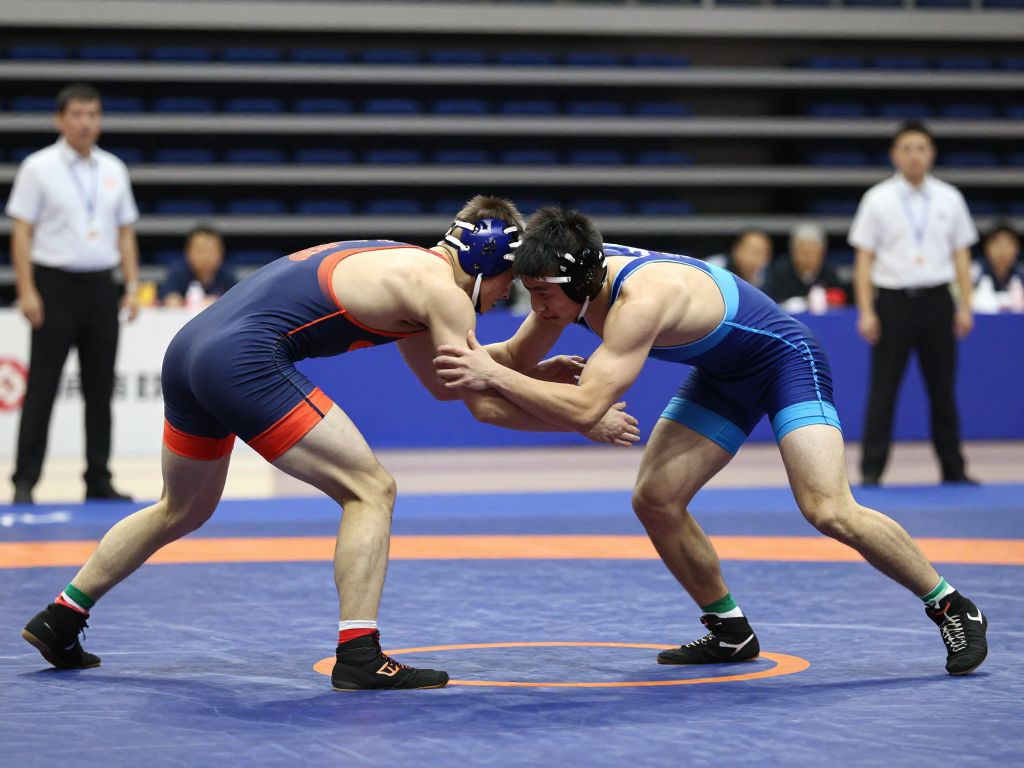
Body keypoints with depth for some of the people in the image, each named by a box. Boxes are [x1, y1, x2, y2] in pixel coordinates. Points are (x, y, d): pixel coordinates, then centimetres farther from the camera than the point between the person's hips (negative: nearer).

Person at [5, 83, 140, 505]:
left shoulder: (113, 170, 10)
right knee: (42, 387, -4)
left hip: (100, 287, 4)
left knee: (100, 387, 7)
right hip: (55, 284, -4)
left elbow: (125, 233, 13)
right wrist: (27, 291, -13)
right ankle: (25, 481, -1)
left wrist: (132, 287, 5)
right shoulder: (39, 168, -3)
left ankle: (98, 479, 13)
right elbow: (21, 233, -6)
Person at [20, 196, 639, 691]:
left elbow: (444, 381, 31)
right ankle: (359, 655, -8)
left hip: (190, 349, 10)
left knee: (183, 511, 27)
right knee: (371, 490, -3)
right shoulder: (439, 287, -5)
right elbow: (483, 404, -4)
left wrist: (527, 366, 28)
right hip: (245, 360, -10)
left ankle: (60, 621, 34)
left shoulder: (403, 266, 22)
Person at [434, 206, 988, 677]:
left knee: (828, 511, -20)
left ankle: (953, 609, -2)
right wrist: (470, 362, -18)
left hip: (786, 357, -8)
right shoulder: (573, 280, -13)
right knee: (654, 500, -5)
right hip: (724, 376, 8)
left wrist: (493, 376, -44)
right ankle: (732, 632, 12)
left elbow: (584, 408, -46)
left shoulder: (641, 297, -39)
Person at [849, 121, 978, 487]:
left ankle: (953, 470, 12)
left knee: (943, 390, 6)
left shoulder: (949, 199, 7)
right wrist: (866, 312, -7)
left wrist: (965, 306, 3)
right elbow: (864, 258, 0)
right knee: (883, 391, -3)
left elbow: (961, 254, 10)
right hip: (893, 302, -2)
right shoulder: (878, 200, 0)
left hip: (936, 302, 2)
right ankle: (871, 470, 1)